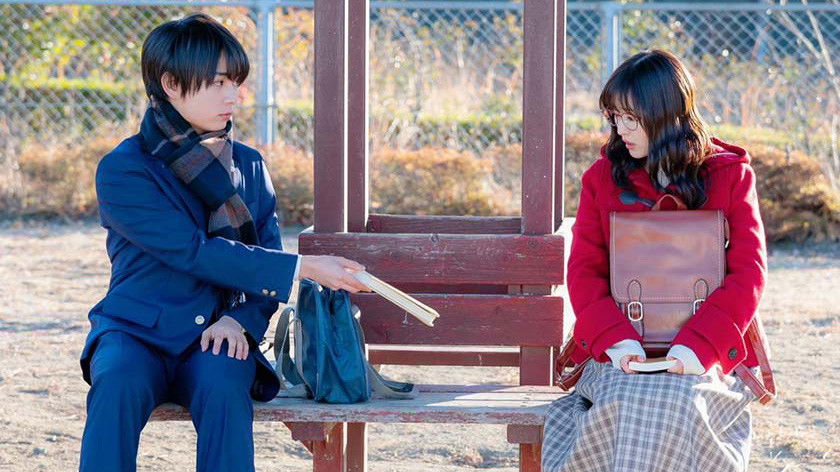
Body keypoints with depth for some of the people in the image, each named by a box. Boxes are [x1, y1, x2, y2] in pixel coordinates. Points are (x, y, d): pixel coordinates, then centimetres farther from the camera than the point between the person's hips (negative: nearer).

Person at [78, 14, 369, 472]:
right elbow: (195, 252, -14)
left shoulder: (248, 167, 11)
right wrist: (303, 268, -18)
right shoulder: (123, 170, -5)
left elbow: (267, 256, 9)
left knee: (224, 387, -33)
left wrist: (242, 319, -14)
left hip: (215, 336, 2)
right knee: (119, 384, -36)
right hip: (136, 330, -2)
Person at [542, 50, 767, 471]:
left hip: (707, 354, -1)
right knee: (625, 403, -34)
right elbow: (584, 271, 4)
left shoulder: (730, 176, 5)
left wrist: (698, 346, -19)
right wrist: (616, 339, -17)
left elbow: (748, 274, -2)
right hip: (624, 354, 1)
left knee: (677, 404, -35)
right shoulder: (602, 177, 11)